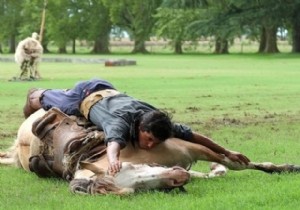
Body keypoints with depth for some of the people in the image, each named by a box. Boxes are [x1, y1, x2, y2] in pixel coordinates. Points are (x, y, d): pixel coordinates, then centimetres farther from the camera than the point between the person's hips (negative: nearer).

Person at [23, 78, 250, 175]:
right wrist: (113, 160, -94)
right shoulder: (121, 123, -49)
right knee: (52, 104, 29)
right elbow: (114, 143, -71)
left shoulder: (156, 122, -34)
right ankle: (37, 96, 61)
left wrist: (226, 152, -25)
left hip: (108, 92, 4)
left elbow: (192, 135, -26)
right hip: (86, 97, -4)